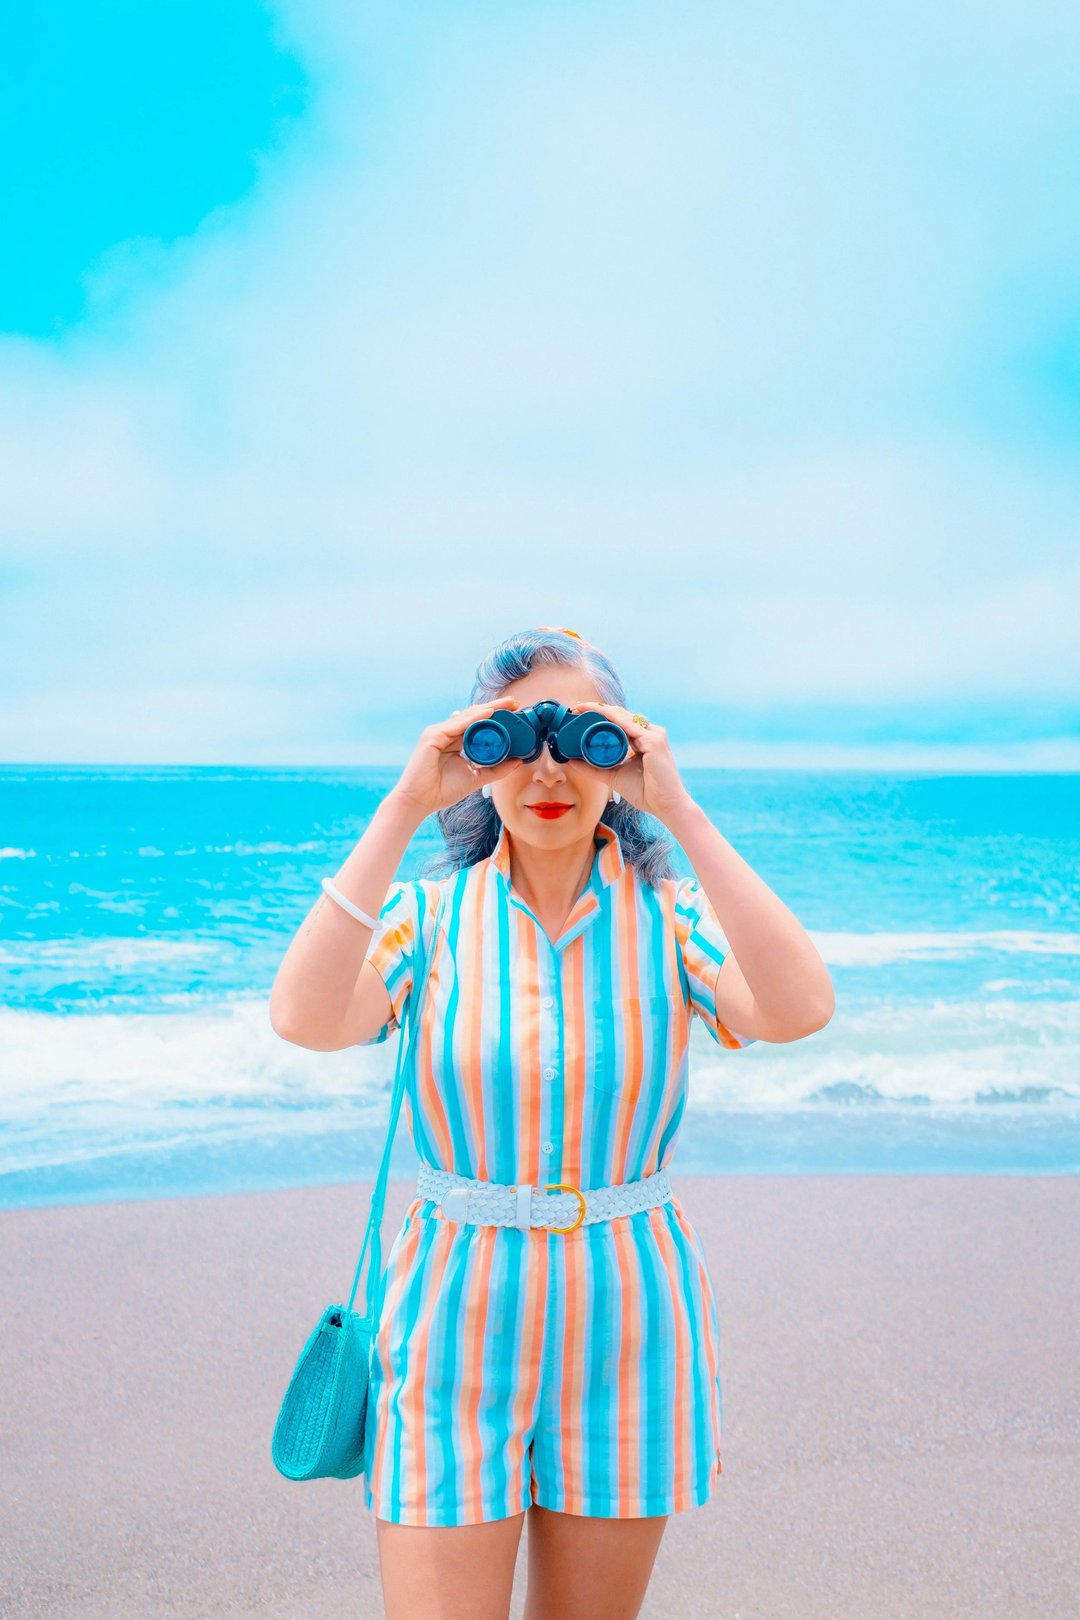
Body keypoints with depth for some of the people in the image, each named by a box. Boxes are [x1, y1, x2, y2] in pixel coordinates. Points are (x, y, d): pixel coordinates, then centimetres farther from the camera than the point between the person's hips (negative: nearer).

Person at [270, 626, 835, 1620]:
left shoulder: (672, 915, -4)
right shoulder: (428, 914, -4)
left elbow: (798, 1010, -24)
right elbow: (305, 1019, -23)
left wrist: (679, 811, -23)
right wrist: (403, 809, -23)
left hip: (627, 1322, 1)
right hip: (455, 1323, -1)